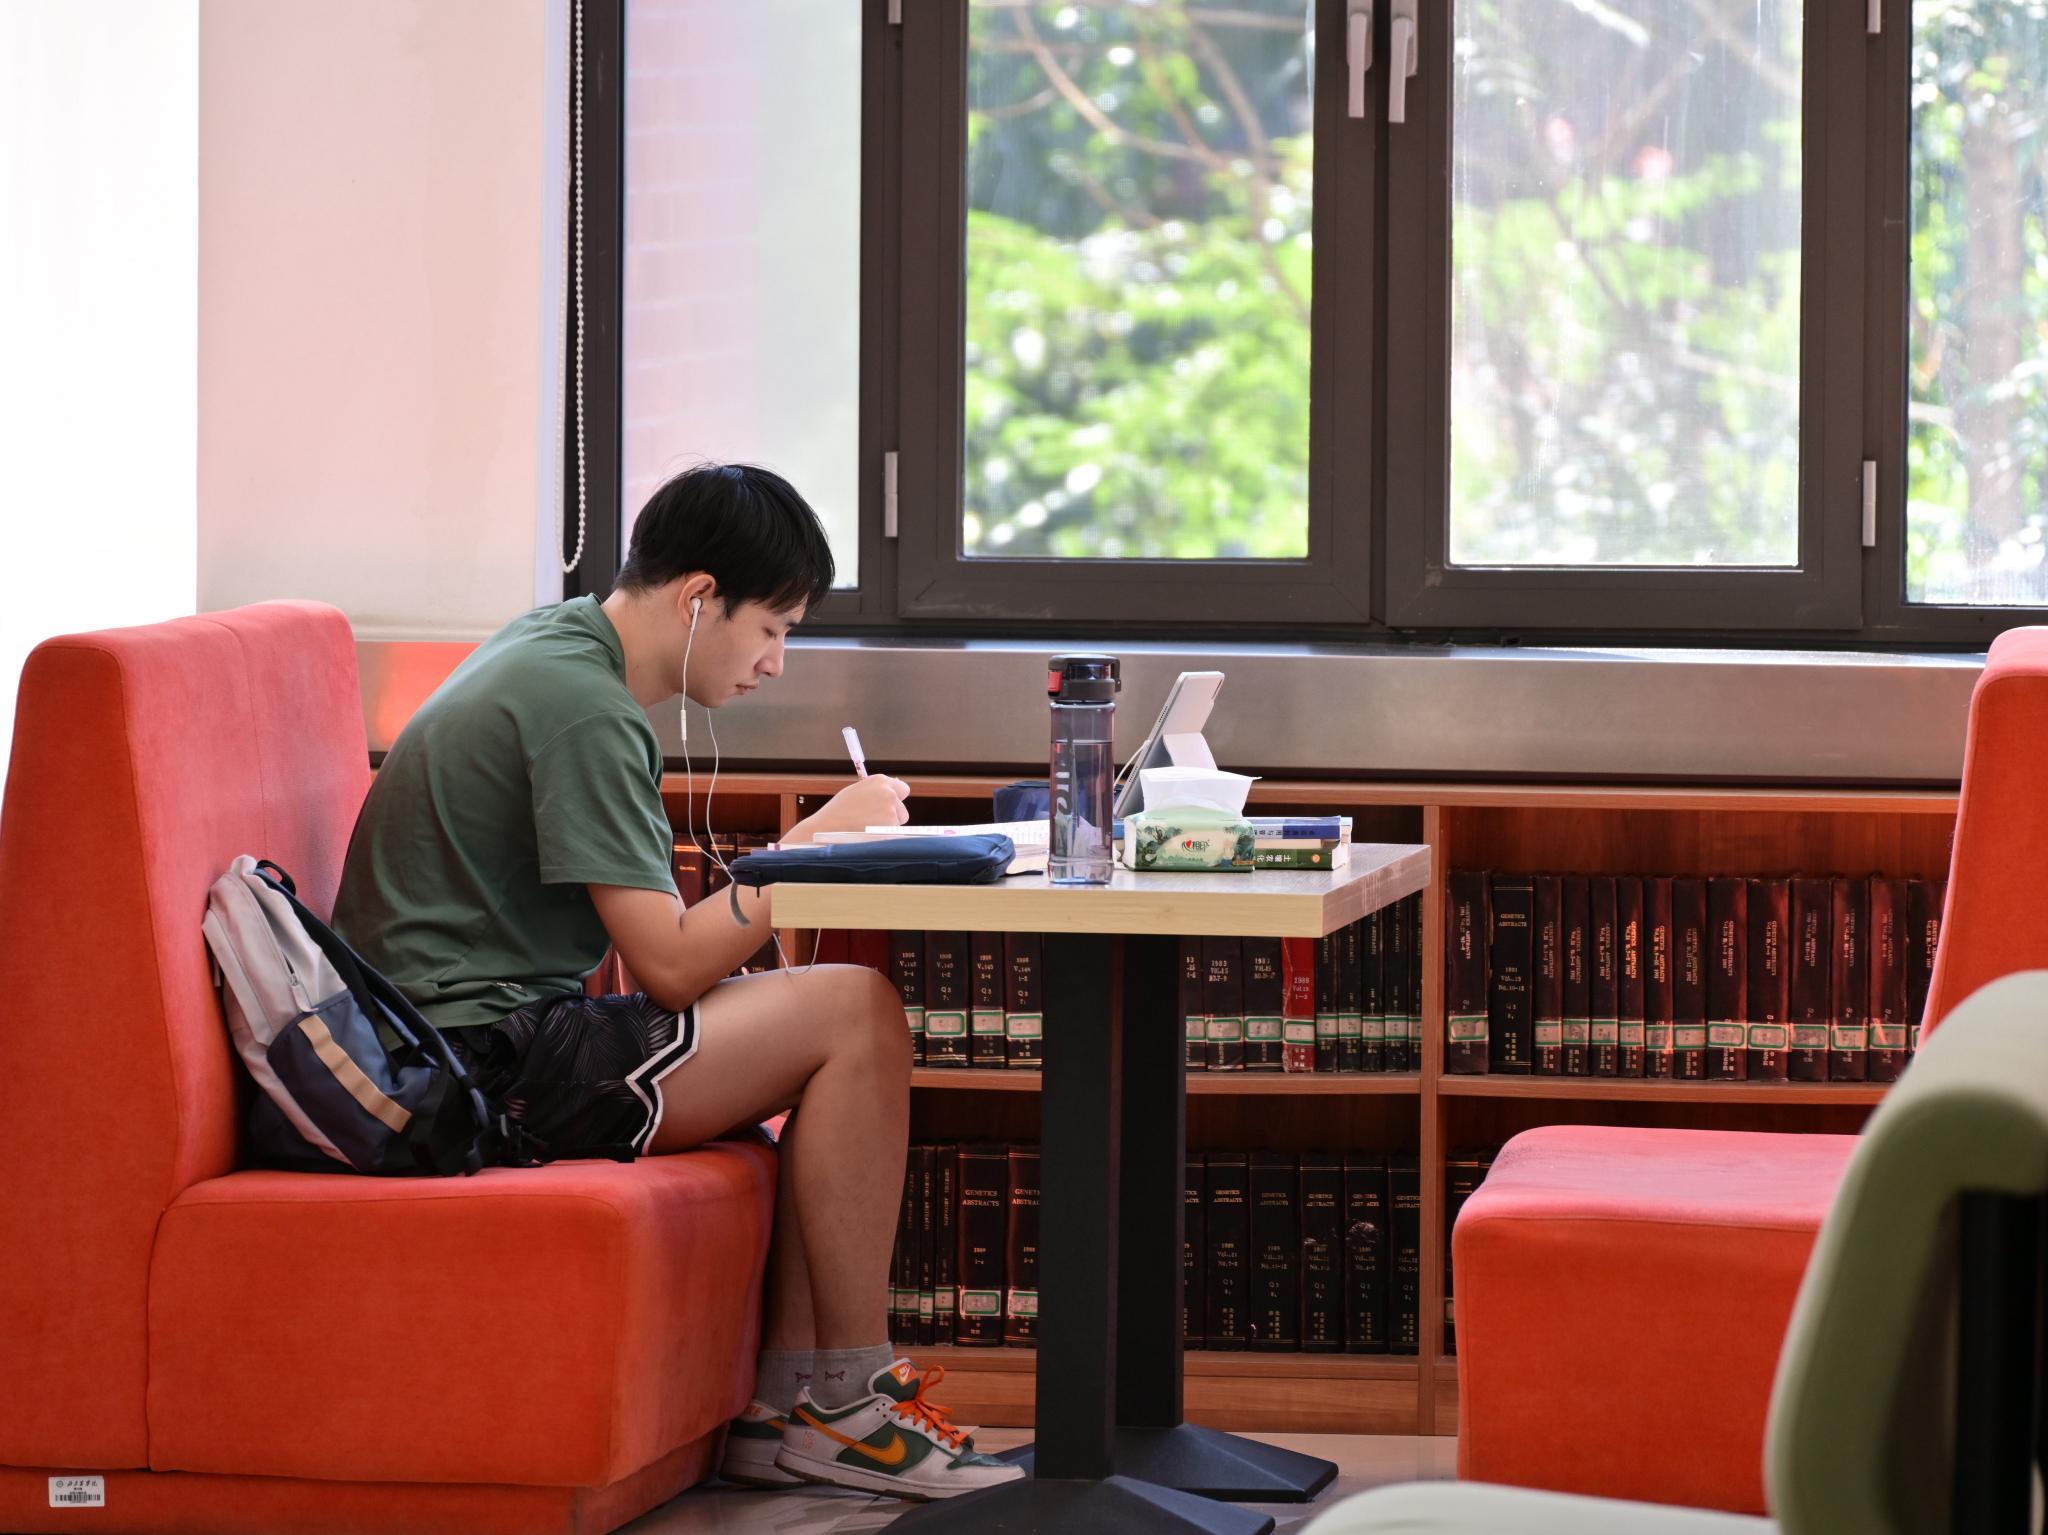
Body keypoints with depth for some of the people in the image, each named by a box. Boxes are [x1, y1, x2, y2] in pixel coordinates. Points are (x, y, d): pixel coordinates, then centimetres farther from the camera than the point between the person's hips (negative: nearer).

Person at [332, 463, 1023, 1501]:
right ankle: (849, 1398, -5)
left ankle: (788, 1410, 4)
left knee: (811, 1027, 9)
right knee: (855, 1014, -13)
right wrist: (817, 842, -8)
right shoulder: (583, 708, -17)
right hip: (483, 1057, -11)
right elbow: (669, 965, -18)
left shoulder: (554, 644, 15)